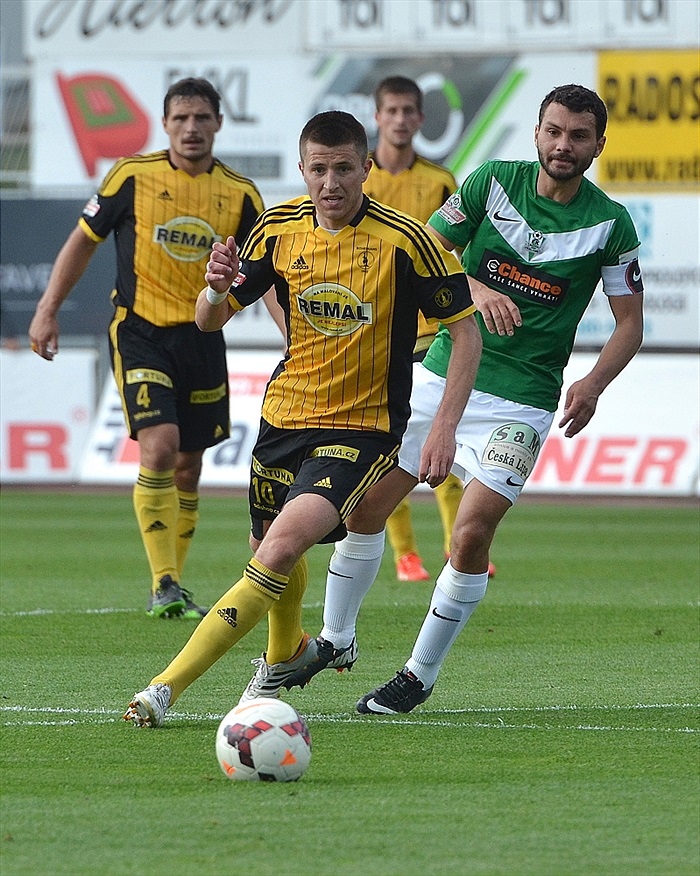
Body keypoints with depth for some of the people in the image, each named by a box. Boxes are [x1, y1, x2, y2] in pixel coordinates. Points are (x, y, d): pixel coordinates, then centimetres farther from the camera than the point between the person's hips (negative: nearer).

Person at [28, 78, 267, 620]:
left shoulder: (240, 194, 0)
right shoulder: (133, 177, -4)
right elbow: (84, 241, 6)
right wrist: (48, 310, 3)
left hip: (203, 337, 3)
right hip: (140, 331, -3)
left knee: (188, 465, 9)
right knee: (159, 448, -19)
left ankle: (172, 586, 23)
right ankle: (164, 585, -14)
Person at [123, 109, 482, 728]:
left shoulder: (405, 240, -15)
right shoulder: (279, 229, -2)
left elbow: (465, 331, -7)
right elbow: (210, 321, 5)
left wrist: (445, 427, -15)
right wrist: (218, 288, -19)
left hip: (363, 427, -5)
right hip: (285, 415, 6)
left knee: (285, 543, -25)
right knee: (269, 546, 18)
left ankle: (167, 687, -28)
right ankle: (285, 655, 53)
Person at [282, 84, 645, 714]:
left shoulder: (610, 224, -6)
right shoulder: (495, 182, -2)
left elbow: (630, 324, 0)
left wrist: (592, 385, -18)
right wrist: (475, 290, -20)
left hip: (520, 400, -3)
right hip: (443, 374, 3)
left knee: (471, 536, -14)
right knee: (365, 507, 5)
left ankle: (421, 675, 3)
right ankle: (336, 639, 26)